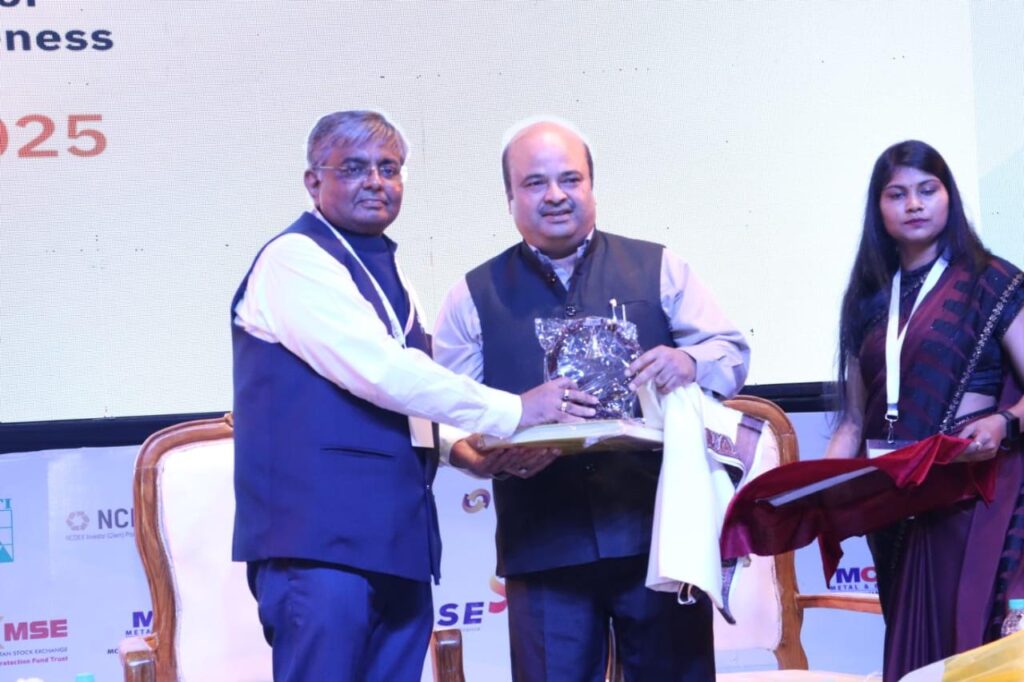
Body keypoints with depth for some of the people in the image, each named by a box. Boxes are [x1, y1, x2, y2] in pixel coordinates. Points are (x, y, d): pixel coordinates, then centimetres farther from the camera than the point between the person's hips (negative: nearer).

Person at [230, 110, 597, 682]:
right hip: (323, 541, -8)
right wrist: (511, 411, -13)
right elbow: (378, 372, -17)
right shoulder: (295, 260, -7)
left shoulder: (383, 269, 21)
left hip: (396, 542, 9)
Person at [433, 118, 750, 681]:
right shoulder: (475, 297, 11)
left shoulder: (657, 269, 10)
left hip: (659, 533, 0)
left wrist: (688, 362, -17)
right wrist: (488, 455, -17)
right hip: (542, 546, 0)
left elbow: (732, 351, 7)